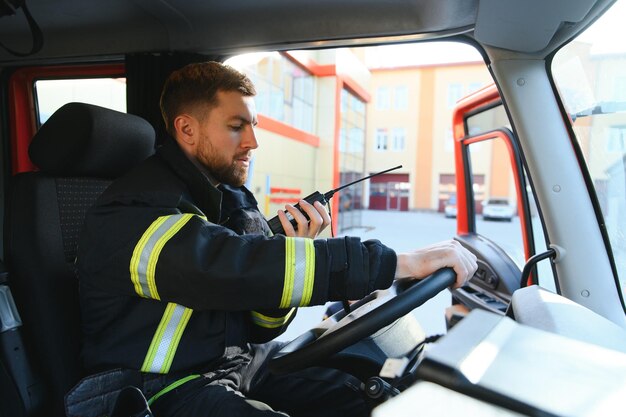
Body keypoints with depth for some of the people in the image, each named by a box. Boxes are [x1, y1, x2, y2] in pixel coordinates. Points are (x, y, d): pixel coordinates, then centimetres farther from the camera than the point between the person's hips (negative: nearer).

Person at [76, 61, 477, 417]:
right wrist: (402, 262, -34)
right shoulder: (135, 211, -19)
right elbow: (240, 268, -37)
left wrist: (294, 254, -17)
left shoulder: (233, 200, 2)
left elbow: (261, 327, 2)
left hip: (245, 363, 6)